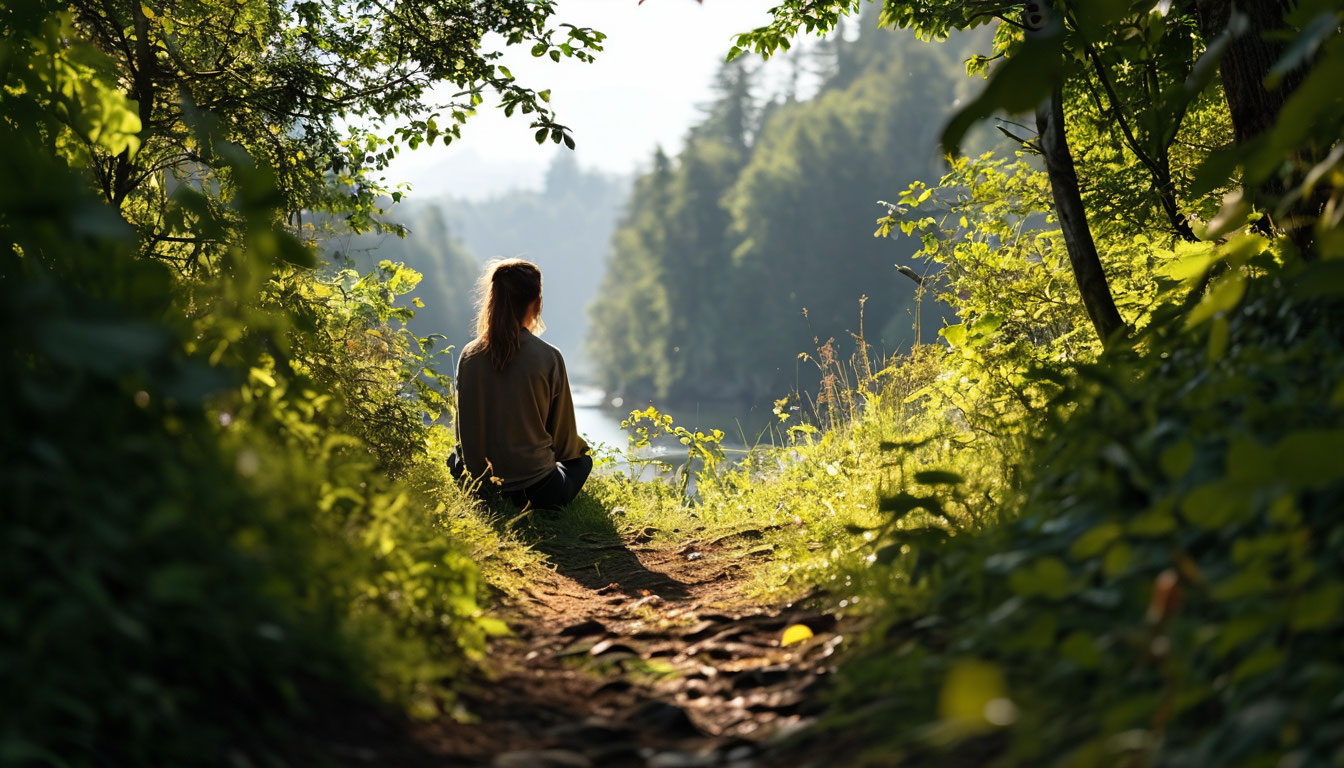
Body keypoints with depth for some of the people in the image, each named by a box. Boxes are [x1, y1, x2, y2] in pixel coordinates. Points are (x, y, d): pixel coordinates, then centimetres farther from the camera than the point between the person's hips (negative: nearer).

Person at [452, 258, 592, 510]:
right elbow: (564, 437, -2)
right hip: (535, 489, -3)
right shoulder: (548, 358, -14)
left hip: (479, 488, 3)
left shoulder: (469, 356, -4)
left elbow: (465, 434, 6)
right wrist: (578, 446, 22)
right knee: (581, 458, 29)